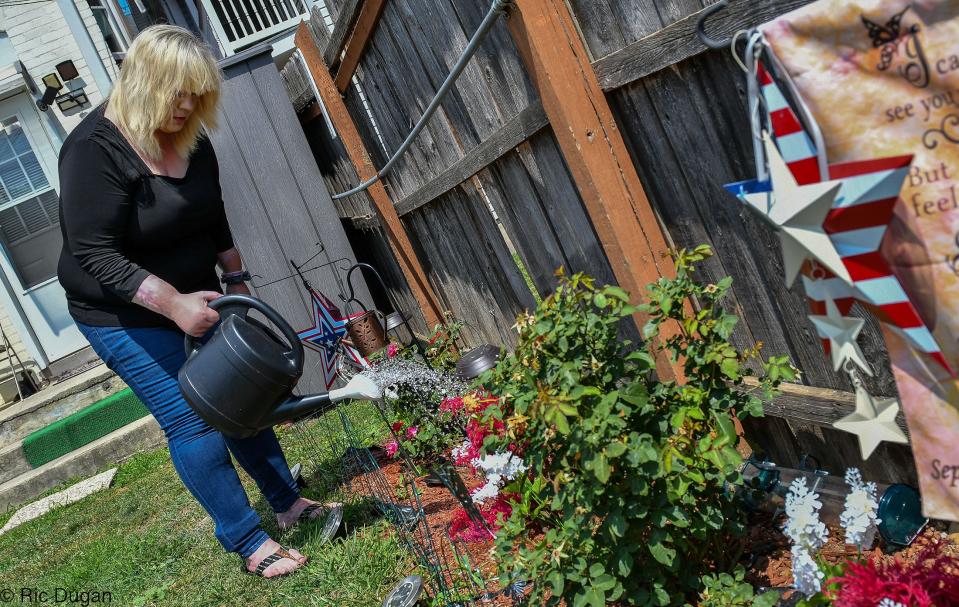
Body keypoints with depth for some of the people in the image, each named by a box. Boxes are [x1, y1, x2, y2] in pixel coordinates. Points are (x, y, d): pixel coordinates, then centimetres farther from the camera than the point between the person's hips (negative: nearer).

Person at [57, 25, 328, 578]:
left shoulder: (191, 138, -3)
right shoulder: (96, 150, -24)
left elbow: (214, 219, 10)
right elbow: (94, 253, -27)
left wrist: (236, 280, 11)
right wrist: (172, 304, -34)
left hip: (194, 299, 7)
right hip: (126, 316, -7)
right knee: (192, 422, -6)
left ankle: (289, 502, 27)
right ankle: (249, 542, 6)